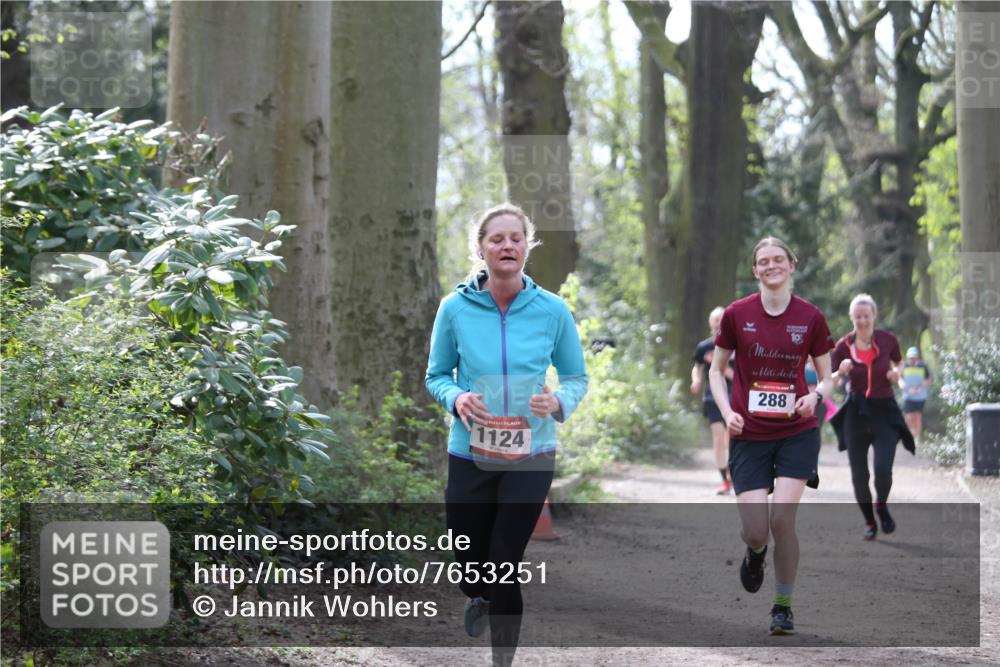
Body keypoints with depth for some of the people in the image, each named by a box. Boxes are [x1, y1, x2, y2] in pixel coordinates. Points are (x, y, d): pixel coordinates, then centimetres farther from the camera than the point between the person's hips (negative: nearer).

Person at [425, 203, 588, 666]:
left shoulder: (552, 311, -5)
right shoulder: (456, 308, -5)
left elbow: (576, 378, 6)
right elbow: (436, 376, 6)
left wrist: (558, 402, -16)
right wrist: (456, 398, -16)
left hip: (530, 457, -1)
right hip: (470, 455, 1)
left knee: (504, 569, -6)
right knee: (471, 564, 9)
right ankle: (478, 597, 48)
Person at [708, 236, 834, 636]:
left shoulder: (811, 317, -1)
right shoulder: (737, 314, -2)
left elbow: (826, 376, 7)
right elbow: (716, 370, 8)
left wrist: (816, 395, -15)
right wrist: (727, 412, -8)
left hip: (797, 433, 0)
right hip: (748, 436, 0)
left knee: (782, 517, -13)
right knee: (755, 529, -8)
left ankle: (783, 605, 7)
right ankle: (755, 553, 32)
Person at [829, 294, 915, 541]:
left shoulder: (888, 340, -3)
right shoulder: (844, 346, -4)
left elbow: (898, 363, 16)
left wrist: (896, 372, -6)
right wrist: (841, 372, -18)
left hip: (884, 412, -1)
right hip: (856, 412, 1)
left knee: (883, 469, -15)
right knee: (859, 475, 2)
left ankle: (882, 506, 17)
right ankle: (869, 521, 23)